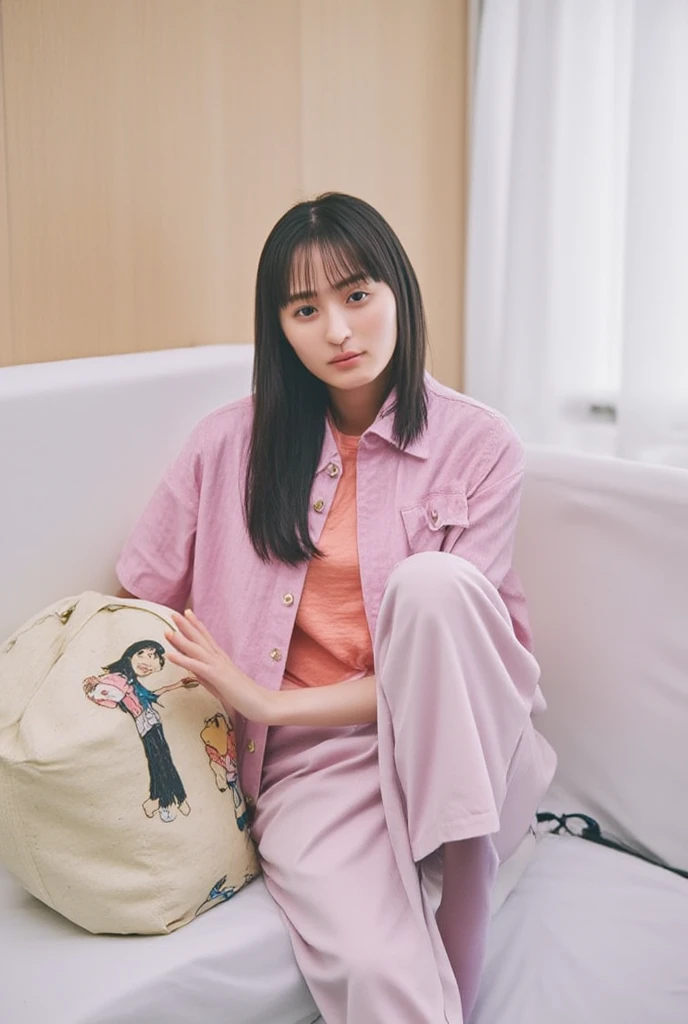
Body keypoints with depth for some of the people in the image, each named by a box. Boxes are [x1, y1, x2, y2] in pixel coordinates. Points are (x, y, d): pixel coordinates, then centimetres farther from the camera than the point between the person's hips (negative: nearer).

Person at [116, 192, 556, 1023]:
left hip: (456, 752, 1)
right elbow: (137, 606, 11)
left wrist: (270, 703, -13)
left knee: (433, 581, -30)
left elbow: (447, 638, -6)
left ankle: (465, 873, -19)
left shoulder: (479, 446, -2)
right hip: (311, 760, -1)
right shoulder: (231, 444, 4)